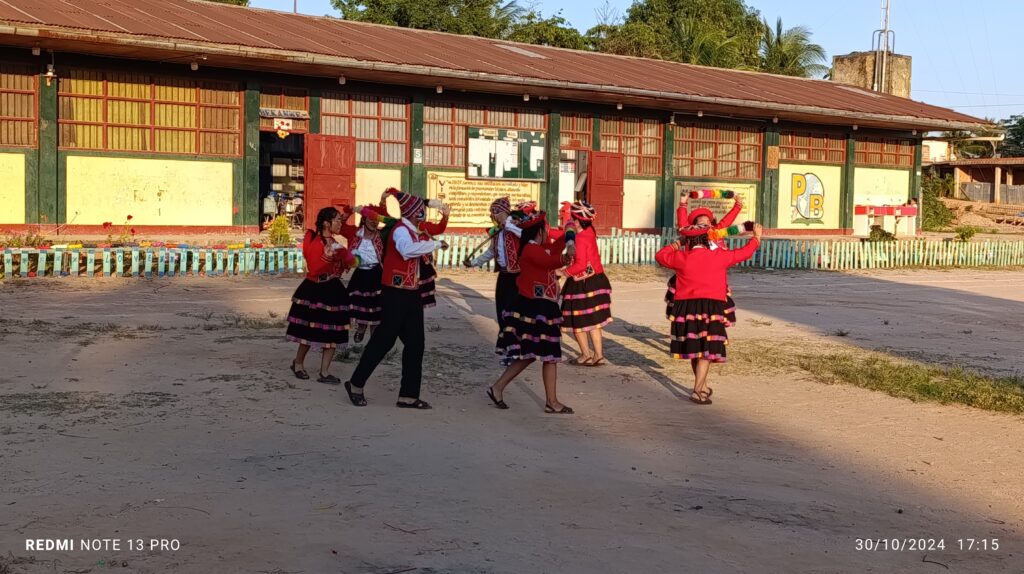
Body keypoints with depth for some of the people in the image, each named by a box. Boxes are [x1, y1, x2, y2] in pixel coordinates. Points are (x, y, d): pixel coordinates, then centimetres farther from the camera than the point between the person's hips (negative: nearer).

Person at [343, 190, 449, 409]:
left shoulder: (413, 232, 14)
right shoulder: (401, 230, -15)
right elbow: (408, 249, -37)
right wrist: (436, 244, -29)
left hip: (412, 294, 9)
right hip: (396, 294, -9)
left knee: (415, 344, 8)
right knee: (384, 340, -2)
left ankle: (409, 395, 13)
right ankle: (356, 384, 13)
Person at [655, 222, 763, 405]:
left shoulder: (681, 257, 0)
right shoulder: (720, 256, -1)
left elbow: (659, 256, 16)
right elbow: (744, 252, 13)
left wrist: (675, 245, 30)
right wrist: (757, 237, 31)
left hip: (686, 308, 3)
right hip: (711, 307, -3)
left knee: (694, 349, 16)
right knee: (707, 351, -2)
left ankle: (703, 386, 31)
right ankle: (698, 390, -12)